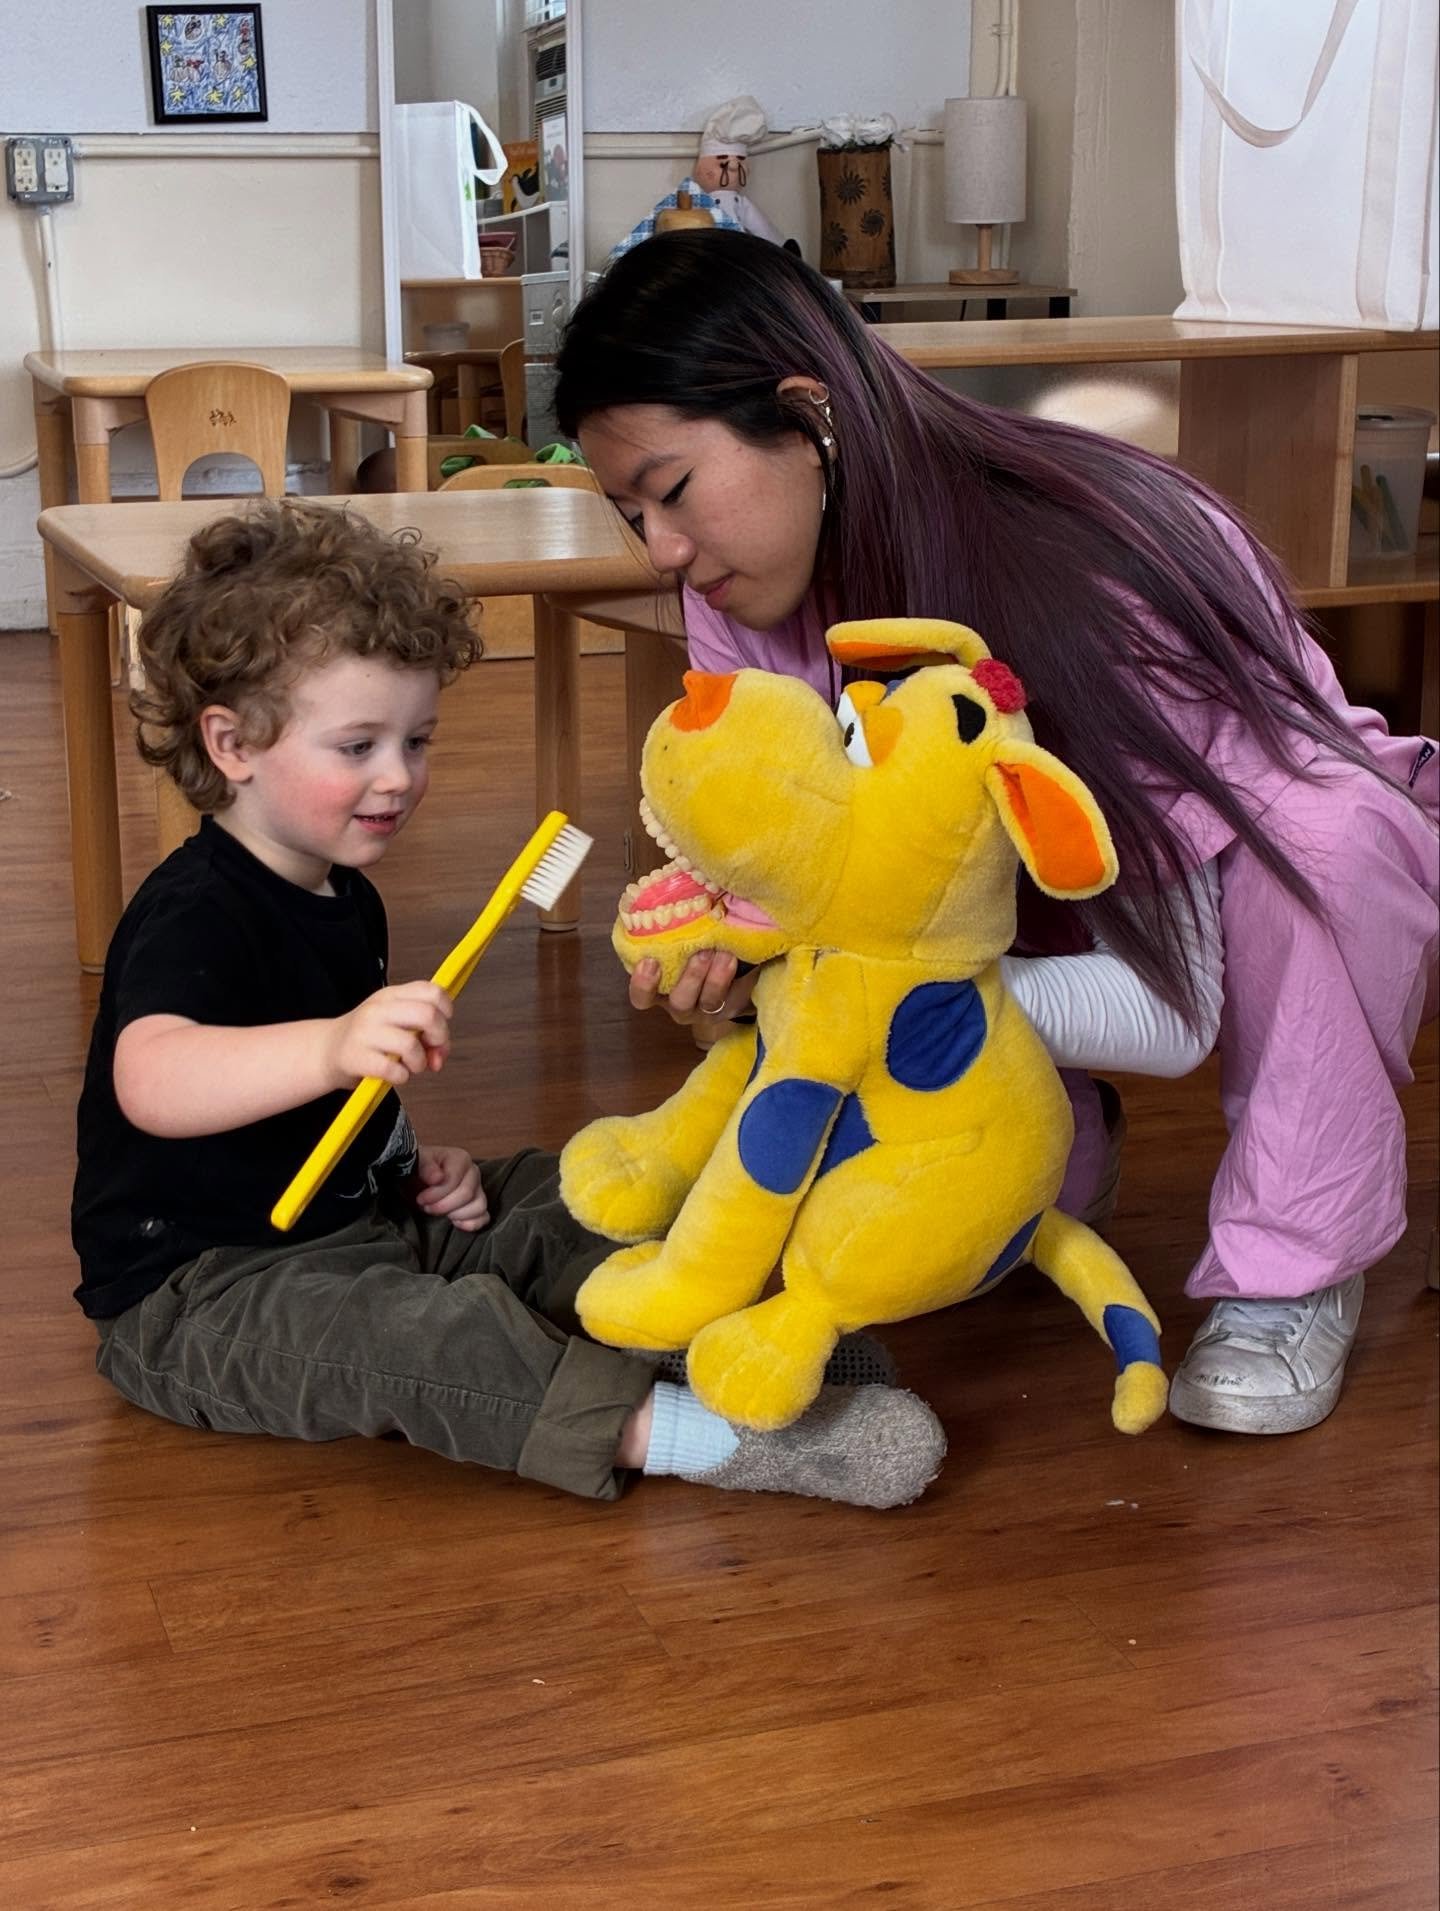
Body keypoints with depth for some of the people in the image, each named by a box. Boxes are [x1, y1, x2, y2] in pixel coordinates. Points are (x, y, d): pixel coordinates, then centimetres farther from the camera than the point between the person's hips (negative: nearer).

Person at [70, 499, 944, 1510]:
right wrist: (332, 1046, -60)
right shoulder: (197, 913, -21)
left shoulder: (343, 897, 11)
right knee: (420, 1335, -34)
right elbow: (149, 1081, -44)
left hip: (348, 1220, 10)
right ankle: (674, 1430, -47)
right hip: (201, 1300, -10)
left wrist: (411, 1159, 5)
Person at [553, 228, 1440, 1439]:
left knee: (1320, 824, -39)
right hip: (1039, 908, 5)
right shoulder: (745, 604, -19)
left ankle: (1293, 1270, -20)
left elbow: (1166, 1013, -36)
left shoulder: (1090, 572, -37)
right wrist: (721, 949, -38)